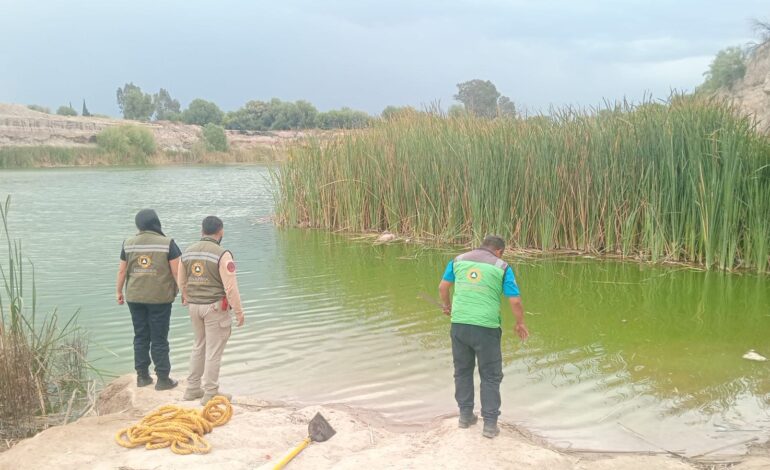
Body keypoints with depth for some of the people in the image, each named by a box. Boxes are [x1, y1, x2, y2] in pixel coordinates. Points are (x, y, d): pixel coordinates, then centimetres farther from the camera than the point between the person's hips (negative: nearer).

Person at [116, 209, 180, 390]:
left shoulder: (128, 244, 2)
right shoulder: (167, 243, -10)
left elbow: (122, 271, 7)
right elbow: (177, 271, -10)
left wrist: (119, 292, 19)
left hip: (135, 298, 3)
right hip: (160, 298, -3)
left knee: (140, 337, 14)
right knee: (159, 339, 4)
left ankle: (142, 376, 20)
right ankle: (163, 379, 8)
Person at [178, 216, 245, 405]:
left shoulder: (187, 252, 4)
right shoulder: (222, 254, -16)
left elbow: (182, 282, 14)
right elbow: (230, 287, -17)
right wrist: (239, 311, -8)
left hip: (194, 306, 7)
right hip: (215, 307, -6)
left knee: (199, 346, 20)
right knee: (213, 351, 2)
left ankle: (193, 388, 26)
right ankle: (210, 393, 9)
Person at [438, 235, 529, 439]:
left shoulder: (458, 260, 8)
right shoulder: (502, 267, 0)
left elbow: (443, 287, 13)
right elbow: (515, 301, -3)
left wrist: (447, 305, 32)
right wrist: (520, 323, 13)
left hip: (459, 324, 3)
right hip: (486, 328, -3)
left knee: (463, 370, 20)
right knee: (490, 376, 9)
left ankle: (466, 415, 27)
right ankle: (490, 423, 9)